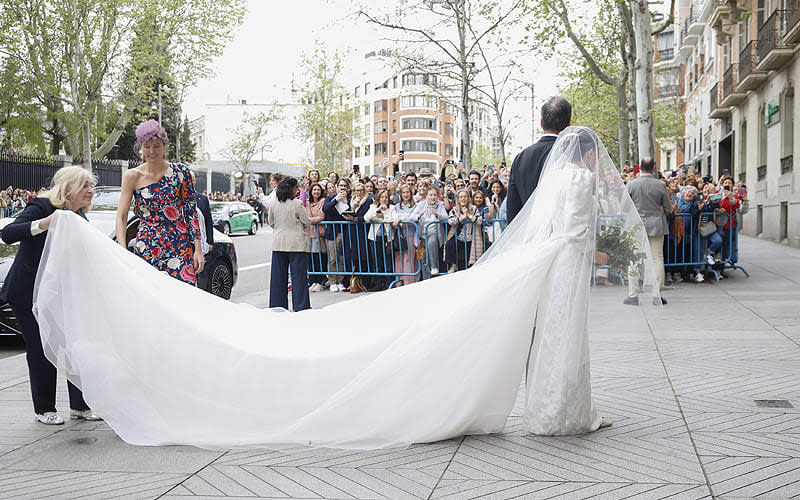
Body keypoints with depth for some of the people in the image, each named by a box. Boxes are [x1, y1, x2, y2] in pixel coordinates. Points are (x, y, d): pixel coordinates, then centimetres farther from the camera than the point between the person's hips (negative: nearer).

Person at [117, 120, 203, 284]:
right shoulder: (132, 176, 3)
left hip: (180, 246, 0)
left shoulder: (180, 172, 3)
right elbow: (121, 217, -1)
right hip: (147, 249, 1)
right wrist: (123, 251, -14)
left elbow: (192, 212, 3)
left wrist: (198, 249, -2)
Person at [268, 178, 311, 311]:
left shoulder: (273, 204, 2)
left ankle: (277, 305, 15)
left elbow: (271, 222, 13)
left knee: (279, 276, 10)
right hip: (296, 243, -4)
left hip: (278, 243, 5)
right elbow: (307, 222, -5)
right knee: (299, 275, 0)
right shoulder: (297, 204, -12)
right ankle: (300, 307, 0)